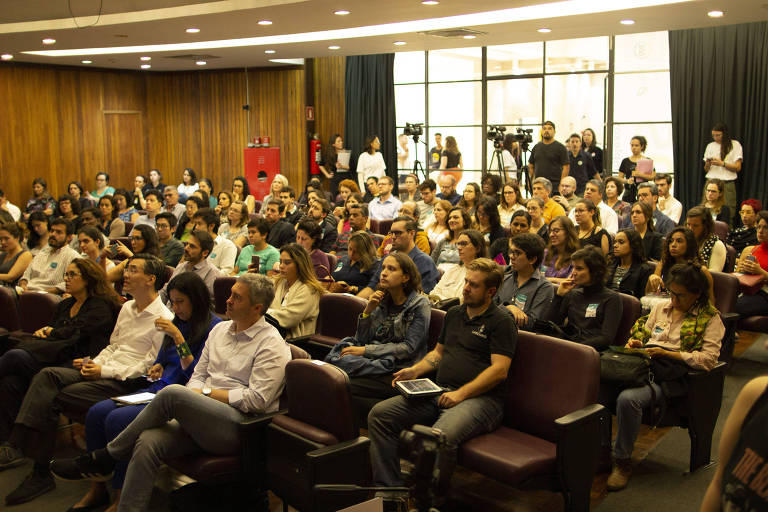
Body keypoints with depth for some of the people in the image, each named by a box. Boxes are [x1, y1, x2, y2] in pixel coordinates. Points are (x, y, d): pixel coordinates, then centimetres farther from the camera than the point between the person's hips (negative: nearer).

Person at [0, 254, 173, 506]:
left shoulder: (163, 319, -10)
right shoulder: (127, 308, 19)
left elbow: (149, 366, -14)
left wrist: (104, 371, -13)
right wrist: (93, 363, 4)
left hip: (128, 382, -8)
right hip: (106, 373, 8)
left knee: (52, 398, -20)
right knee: (47, 375, -14)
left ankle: (41, 472, -11)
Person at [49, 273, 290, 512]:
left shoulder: (271, 344, -5)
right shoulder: (220, 329, 19)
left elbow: (258, 399, -12)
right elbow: (198, 374, 20)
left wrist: (207, 392, -7)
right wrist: (193, 393, -3)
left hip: (239, 428, -6)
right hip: (201, 420, 7)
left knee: (172, 393, -27)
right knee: (148, 442, -24)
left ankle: (104, 458, -11)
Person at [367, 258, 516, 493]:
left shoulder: (502, 322, -1)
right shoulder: (454, 314, 22)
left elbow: (499, 370, -10)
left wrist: (461, 394, -17)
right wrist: (415, 370, 11)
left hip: (481, 398, -7)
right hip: (440, 392, 7)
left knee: (441, 436, -38)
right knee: (379, 414, -10)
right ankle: (388, 487, -9)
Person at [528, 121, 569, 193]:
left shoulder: (560, 147, 0)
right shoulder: (536, 147, 15)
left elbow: (565, 167, -5)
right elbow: (531, 166, 20)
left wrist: (561, 186, -13)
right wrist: (532, 181, 7)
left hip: (554, 186, -4)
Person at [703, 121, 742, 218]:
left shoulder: (735, 145, 5)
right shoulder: (710, 146, 15)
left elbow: (738, 167, 0)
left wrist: (722, 163, -11)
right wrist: (707, 164, -5)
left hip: (727, 183, -3)